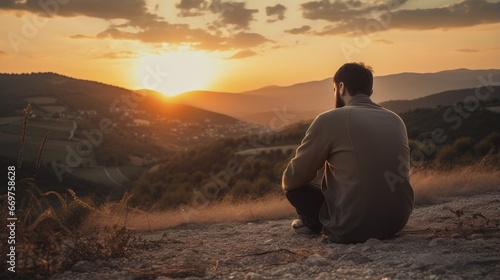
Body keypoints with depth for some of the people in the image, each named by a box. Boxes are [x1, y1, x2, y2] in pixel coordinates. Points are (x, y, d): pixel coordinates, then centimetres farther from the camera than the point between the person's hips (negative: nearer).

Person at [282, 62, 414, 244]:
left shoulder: (329, 120, -10)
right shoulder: (396, 120, 7)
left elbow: (291, 179, -3)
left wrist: (289, 182, 22)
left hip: (353, 227, -6)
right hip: (398, 220, 6)